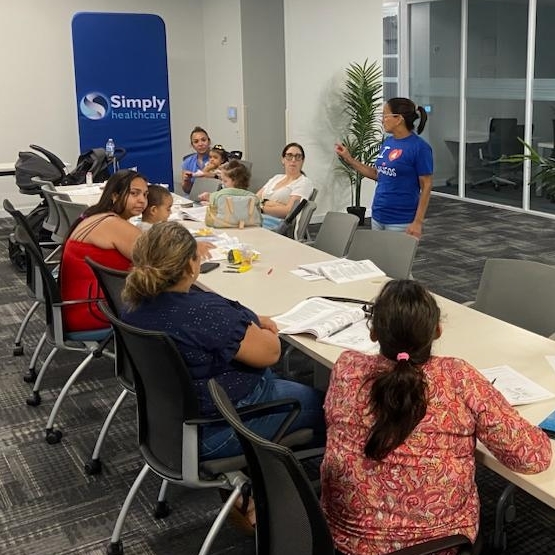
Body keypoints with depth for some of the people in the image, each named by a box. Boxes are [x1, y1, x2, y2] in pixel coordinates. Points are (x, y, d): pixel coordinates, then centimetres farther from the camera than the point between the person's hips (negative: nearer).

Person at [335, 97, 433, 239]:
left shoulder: (420, 147, -13)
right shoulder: (388, 142, 8)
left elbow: (426, 187, -12)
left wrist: (418, 222, -16)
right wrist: (349, 159, 12)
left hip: (400, 221, -7)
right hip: (377, 216, 7)